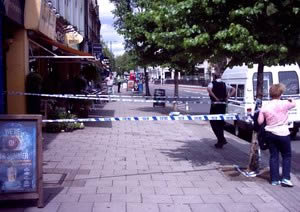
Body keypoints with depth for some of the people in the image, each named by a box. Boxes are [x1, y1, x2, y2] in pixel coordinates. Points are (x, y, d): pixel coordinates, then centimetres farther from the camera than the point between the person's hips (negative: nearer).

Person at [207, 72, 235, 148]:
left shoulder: (212, 83, -2)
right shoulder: (224, 84, 12)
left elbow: (209, 89, -25)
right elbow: (233, 90, 4)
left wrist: (215, 98, -20)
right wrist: (227, 97, 1)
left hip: (215, 105, -5)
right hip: (223, 105, 5)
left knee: (213, 122, 3)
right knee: (220, 123, 17)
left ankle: (221, 139, -7)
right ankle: (221, 140, 18)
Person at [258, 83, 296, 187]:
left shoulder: (264, 107, -6)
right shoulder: (284, 104, -12)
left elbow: (260, 122, -2)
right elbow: (293, 104, 9)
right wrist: (290, 100, 30)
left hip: (270, 133, 3)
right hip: (283, 134, -3)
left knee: (273, 156, 11)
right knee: (287, 156, 12)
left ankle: (274, 179, 12)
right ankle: (286, 178, 4)